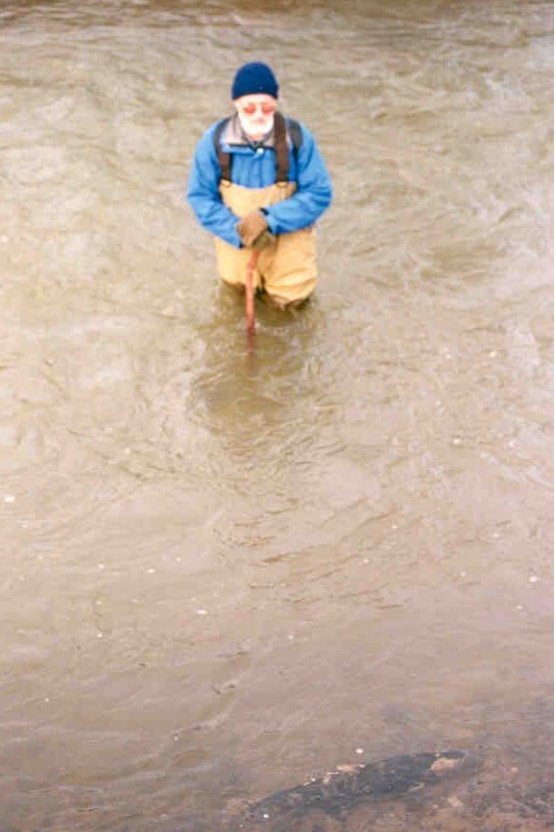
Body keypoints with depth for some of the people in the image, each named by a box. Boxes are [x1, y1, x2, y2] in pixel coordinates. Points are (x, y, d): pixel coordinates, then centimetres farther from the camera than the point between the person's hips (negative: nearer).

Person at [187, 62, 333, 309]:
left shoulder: (298, 138, -22)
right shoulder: (215, 140, -18)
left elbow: (319, 194, -18)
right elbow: (200, 196, -12)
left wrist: (269, 219, -30)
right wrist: (237, 231, -27)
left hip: (286, 232, -1)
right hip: (237, 236, 2)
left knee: (289, 295, 2)